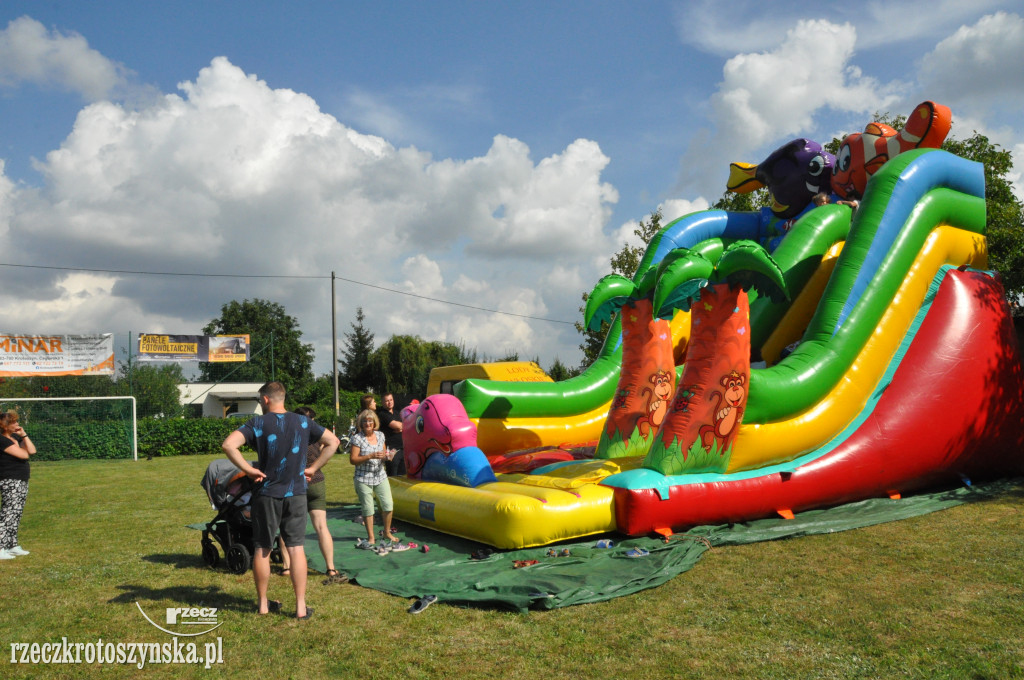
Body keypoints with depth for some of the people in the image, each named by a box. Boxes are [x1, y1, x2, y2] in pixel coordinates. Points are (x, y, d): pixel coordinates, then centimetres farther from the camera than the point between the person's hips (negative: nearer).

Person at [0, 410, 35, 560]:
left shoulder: (16, 437, 12)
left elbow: (32, 451, 4)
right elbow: (24, 455, -20)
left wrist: (24, 435, -1)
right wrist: (16, 443, -4)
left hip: (21, 481, 9)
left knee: (16, 515, 13)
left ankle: (13, 546, 19)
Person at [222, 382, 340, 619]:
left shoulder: (258, 423, -6)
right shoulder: (303, 422, 3)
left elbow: (228, 445, -20)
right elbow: (333, 441, 6)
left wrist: (249, 470, -12)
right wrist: (313, 468, 6)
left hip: (267, 494, -2)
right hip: (296, 494, 2)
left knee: (262, 550, 12)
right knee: (296, 549, 6)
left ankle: (263, 604, 23)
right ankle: (301, 607, 7)